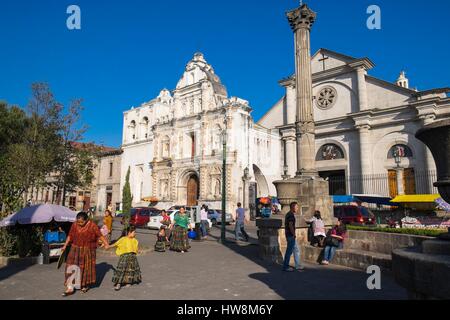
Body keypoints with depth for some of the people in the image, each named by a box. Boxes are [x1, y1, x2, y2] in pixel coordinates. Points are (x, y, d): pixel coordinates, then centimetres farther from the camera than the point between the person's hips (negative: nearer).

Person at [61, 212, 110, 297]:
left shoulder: (92, 226, -14)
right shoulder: (74, 225, -4)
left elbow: (100, 236, -11)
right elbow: (70, 236, 7)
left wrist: (106, 243, -20)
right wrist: (65, 246, 4)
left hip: (87, 251, -2)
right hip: (75, 249, 3)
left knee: (86, 268, 10)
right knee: (72, 267, -3)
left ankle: (85, 285, 30)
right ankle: (70, 288, 5)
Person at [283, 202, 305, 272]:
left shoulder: (289, 214, 16)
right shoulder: (291, 215, -16)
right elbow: (290, 225, -25)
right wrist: (294, 235, -20)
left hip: (290, 235, 10)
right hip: (291, 235, -10)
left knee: (296, 250, 16)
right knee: (289, 251, -3)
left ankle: (298, 265, 24)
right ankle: (285, 267, 5)